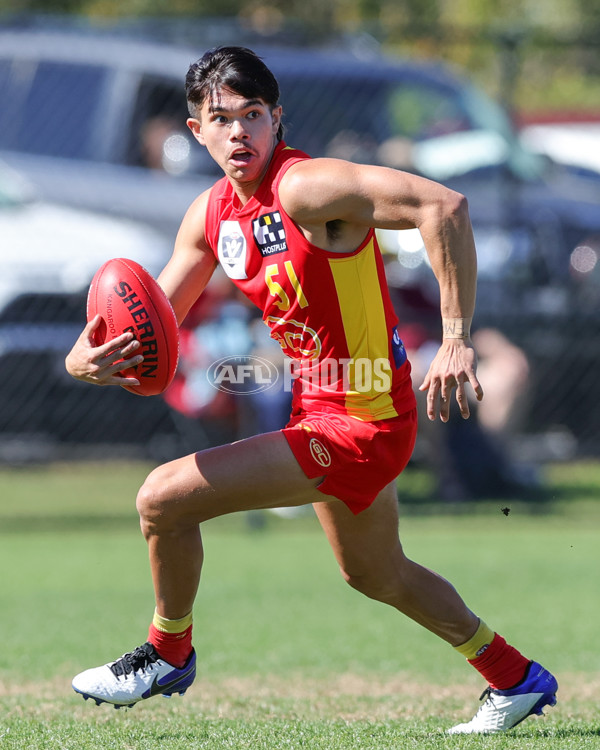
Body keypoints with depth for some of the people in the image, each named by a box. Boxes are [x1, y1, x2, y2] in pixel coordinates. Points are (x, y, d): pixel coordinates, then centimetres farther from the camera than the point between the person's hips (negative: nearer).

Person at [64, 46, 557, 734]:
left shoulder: (303, 187, -23)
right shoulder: (211, 214, 3)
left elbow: (442, 205, -33)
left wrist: (456, 338, -35)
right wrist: (88, 357, -13)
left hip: (359, 425, -10)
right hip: (320, 408, 10)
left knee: (164, 500, -12)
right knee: (376, 575, 28)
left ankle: (168, 655, 14)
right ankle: (517, 682, 45)